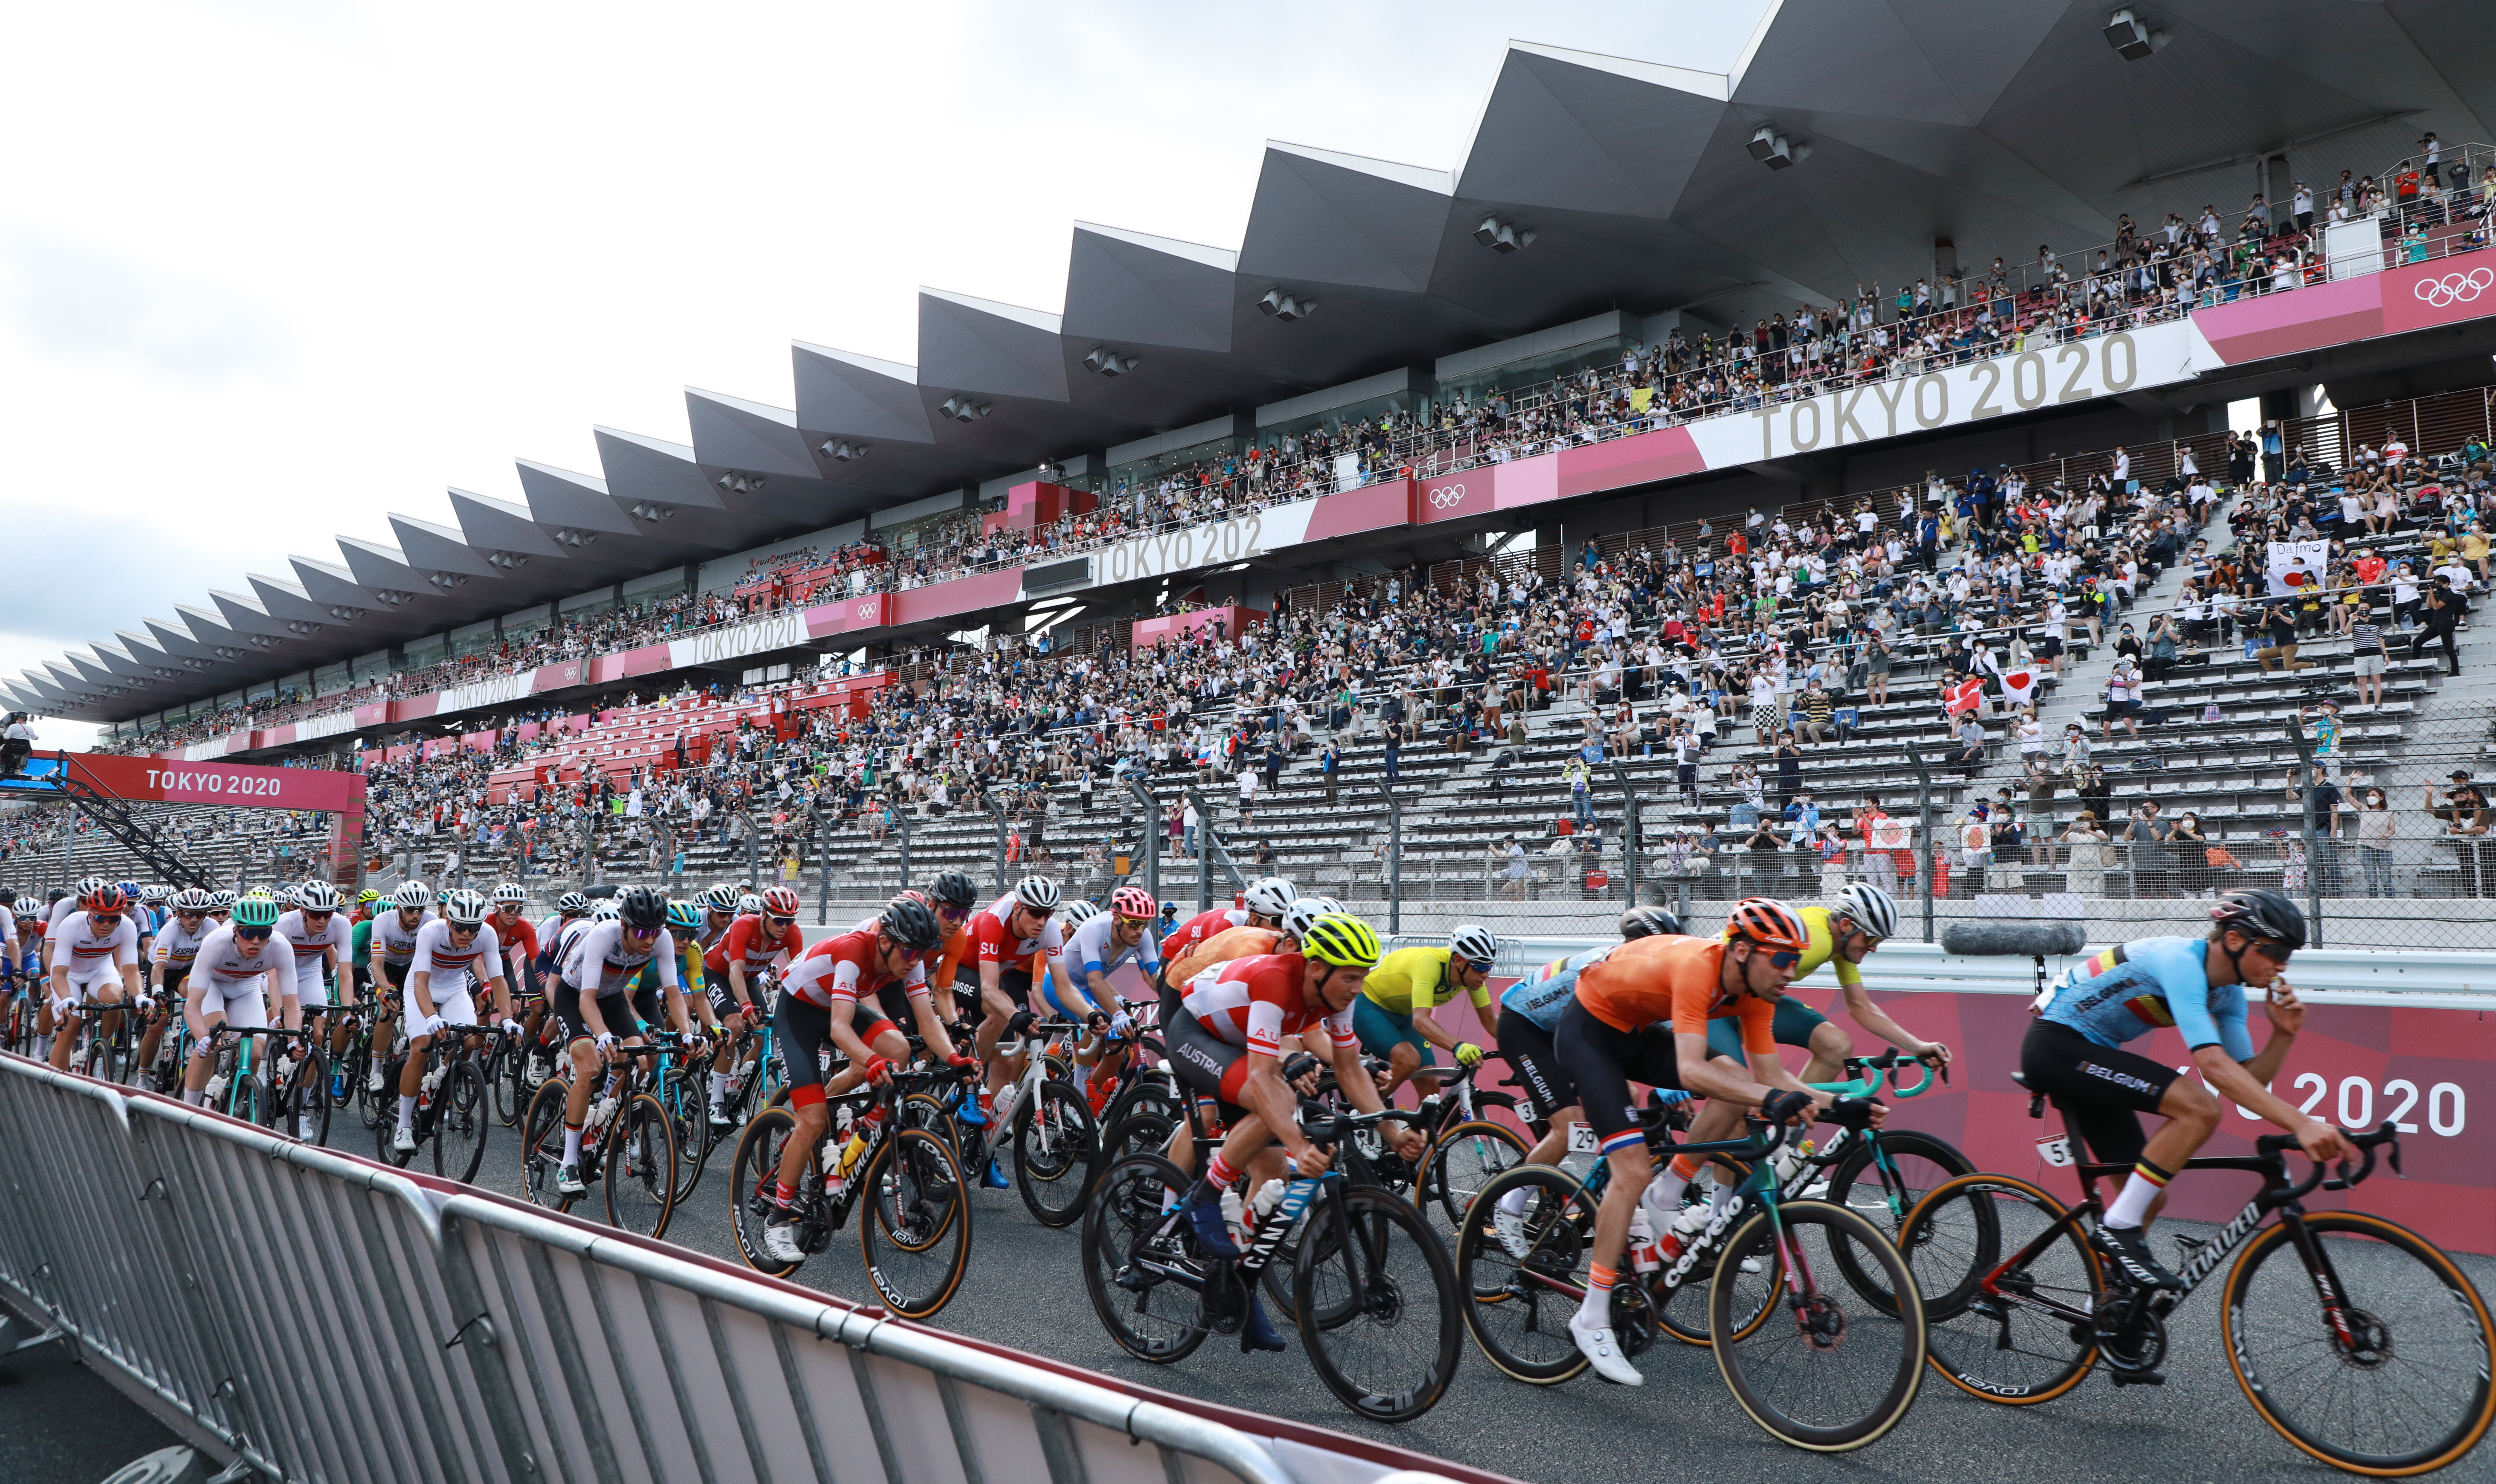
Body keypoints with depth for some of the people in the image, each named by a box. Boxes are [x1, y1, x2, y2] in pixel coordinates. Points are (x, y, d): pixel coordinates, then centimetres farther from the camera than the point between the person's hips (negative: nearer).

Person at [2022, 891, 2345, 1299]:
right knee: (2200, 1108, -25)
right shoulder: (2181, 961, -25)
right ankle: (2119, 1228, -15)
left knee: (2150, 1196, 8)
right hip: (2056, 1042, -10)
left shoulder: (2228, 993, 4)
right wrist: (2300, 1123, -42)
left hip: (2090, 1056, 10)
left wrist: (2284, 1034, -12)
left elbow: (2248, 1083, 3)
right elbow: (2214, 1065, -36)